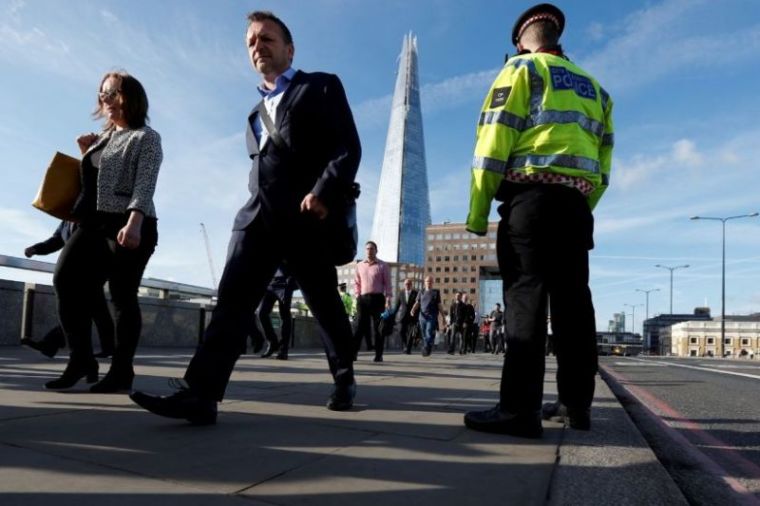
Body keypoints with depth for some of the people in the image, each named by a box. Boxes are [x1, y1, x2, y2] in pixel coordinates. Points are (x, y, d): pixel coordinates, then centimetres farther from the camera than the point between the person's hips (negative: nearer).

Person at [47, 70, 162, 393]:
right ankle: (81, 359, 2)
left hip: (127, 225, -7)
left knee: (123, 296, -6)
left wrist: (134, 222, -26)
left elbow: (145, 184, -12)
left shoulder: (145, 138, 2)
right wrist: (86, 154, 14)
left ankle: (121, 371, 0)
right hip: (93, 224, 7)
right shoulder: (102, 139, 24)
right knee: (65, 280, -7)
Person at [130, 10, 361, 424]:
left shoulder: (321, 87, 7)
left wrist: (324, 193, -19)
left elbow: (348, 149, -5)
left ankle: (344, 378, 25)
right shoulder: (256, 114, 27)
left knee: (325, 305, 5)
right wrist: (262, 207, 13)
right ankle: (200, 395, -16)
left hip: (306, 217, -5)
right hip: (257, 216, 5)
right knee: (232, 299, -10)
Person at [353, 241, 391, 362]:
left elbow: (387, 283, 2)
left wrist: (388, 298, -7)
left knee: (378, 327, -1)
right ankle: (353, 352, -8)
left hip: (377, 298, -2)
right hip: (363, 298, 2)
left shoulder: (383, 265, 5)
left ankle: (378, 354, 4)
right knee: (360, 326, -4)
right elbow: (356, 282, 17)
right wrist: (357, 295, 5)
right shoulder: (359, 265, 14)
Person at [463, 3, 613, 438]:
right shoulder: (593, 86, 27)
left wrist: (478, 210, -6)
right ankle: (576, 405, 12)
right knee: (572, 300, 7)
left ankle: (520, 409, -15)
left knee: (525, 296, -12)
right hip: (576, 203, 6)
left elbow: (495, 137, -6)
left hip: (532, 196, -6)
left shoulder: (523, 68, 7)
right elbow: (603, 160, 19)